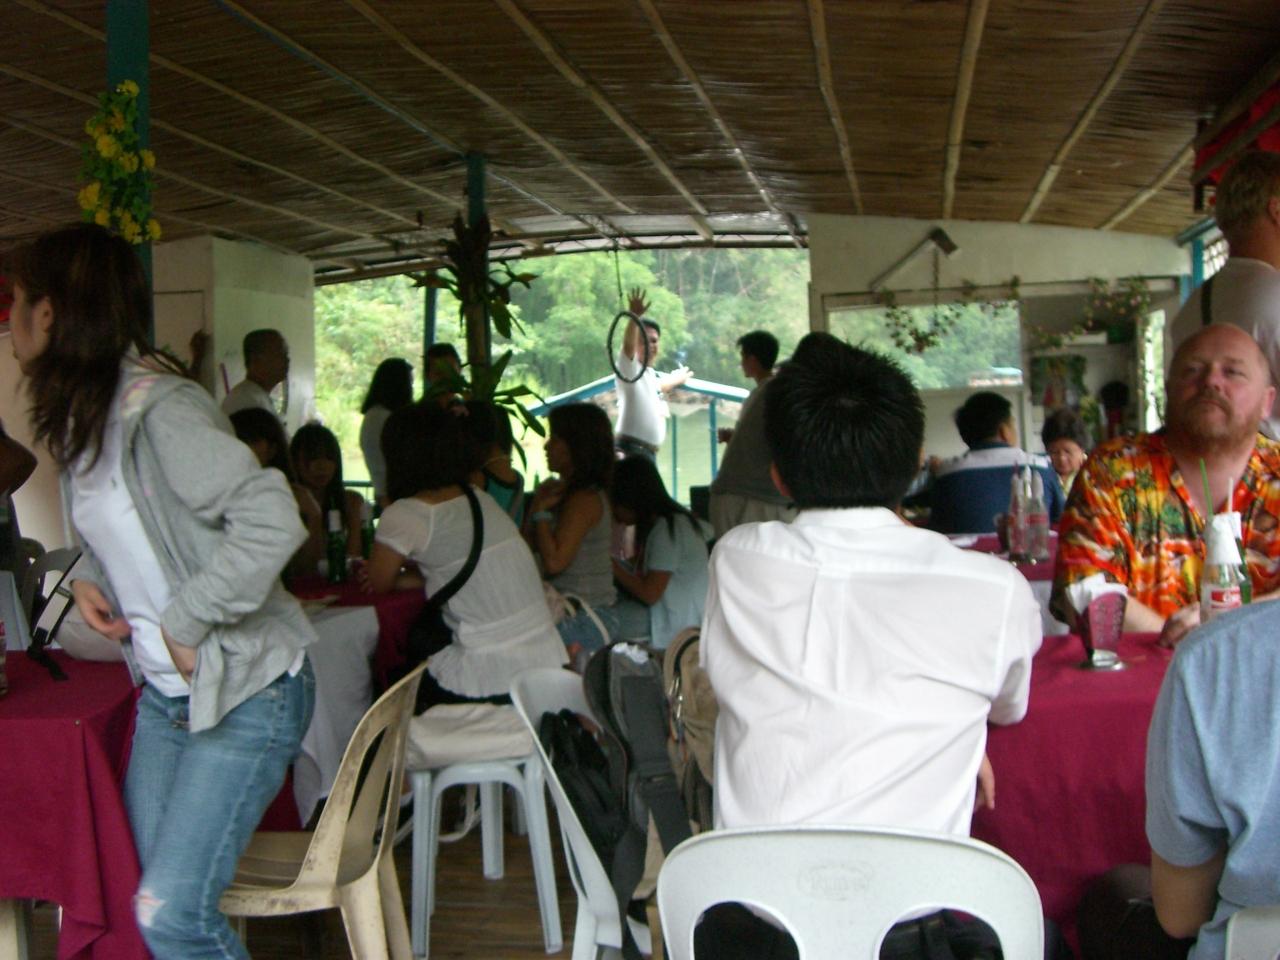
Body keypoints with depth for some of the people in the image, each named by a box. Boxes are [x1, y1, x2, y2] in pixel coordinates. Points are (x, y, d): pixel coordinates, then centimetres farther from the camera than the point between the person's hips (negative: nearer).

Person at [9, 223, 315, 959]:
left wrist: (186, 622, -22)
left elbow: (272, 522, -30)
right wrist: (91, 580, 3)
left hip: (245, 693, -9)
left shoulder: (157, 408, -20)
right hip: (165, 693, 9)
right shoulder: (79, 418, 9)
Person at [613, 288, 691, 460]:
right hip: (630, 450, -10)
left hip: (648, 452, 10)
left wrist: (679, 377, 62)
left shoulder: (650, 375, 20)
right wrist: (634, 317, -45)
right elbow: (627, 345, -28)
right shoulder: (630, 369, -6)